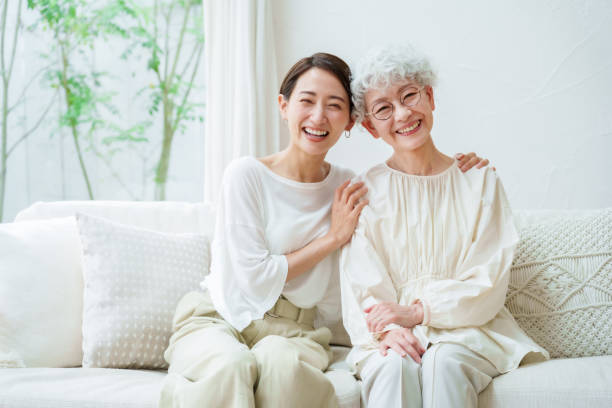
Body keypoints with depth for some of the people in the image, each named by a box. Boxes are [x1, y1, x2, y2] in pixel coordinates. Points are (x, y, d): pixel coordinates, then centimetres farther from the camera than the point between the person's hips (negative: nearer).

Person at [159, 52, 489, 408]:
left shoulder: (350, 190, 4)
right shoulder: (246, 175, -8)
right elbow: (255, 278, -11)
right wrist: (333, 238, -8)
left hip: (295, 331, 3)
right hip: (218, 318, -2)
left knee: (281, 361, -33)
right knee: (229, 365, -36)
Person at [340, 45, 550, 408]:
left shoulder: (480, 180, 6)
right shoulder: (366, 190, 7)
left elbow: (487, 285, 0)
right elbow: (360, 285, -1)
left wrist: (418, 311, -14)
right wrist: (388, 328, -21)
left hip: (467, 327, 0)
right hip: (391, 333, 0)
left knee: (445, 362, -33)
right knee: (397, 366, -33)